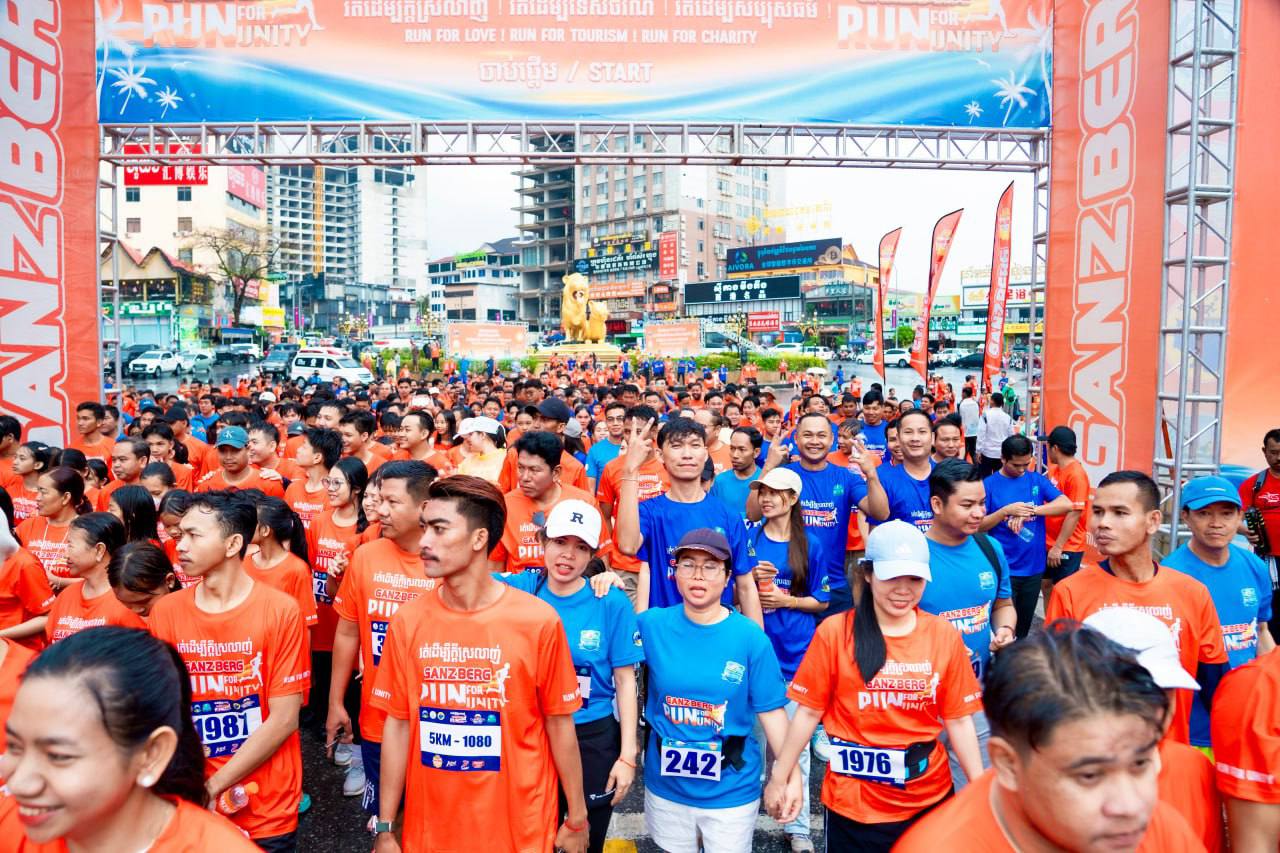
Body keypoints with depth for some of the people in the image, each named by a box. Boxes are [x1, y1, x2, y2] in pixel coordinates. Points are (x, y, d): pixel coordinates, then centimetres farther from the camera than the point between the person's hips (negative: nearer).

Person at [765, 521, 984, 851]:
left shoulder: (945, 636, -3)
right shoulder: (835, 632, -10)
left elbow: (959, 719, 2)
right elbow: (809, 711, -5)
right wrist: (779, 778, -2)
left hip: (930, 797, 2)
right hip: (852, 804, -2)